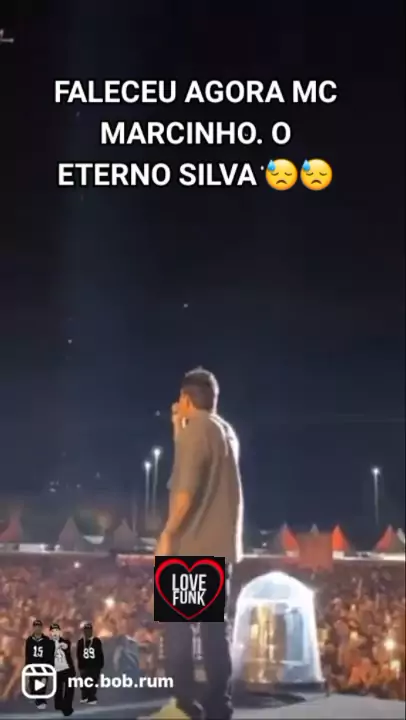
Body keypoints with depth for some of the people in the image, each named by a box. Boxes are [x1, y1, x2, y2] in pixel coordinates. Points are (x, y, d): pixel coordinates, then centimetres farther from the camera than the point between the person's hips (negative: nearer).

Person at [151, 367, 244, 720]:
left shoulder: (196, 428, -10)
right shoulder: (227, 433, 15)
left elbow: (187, 487, -18)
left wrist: (168, 534, -13)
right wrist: (179, 428, 22)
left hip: (193, 543, -8)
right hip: (221, 544, 8)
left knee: (178, 623, -1)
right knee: (215, 626, 9)